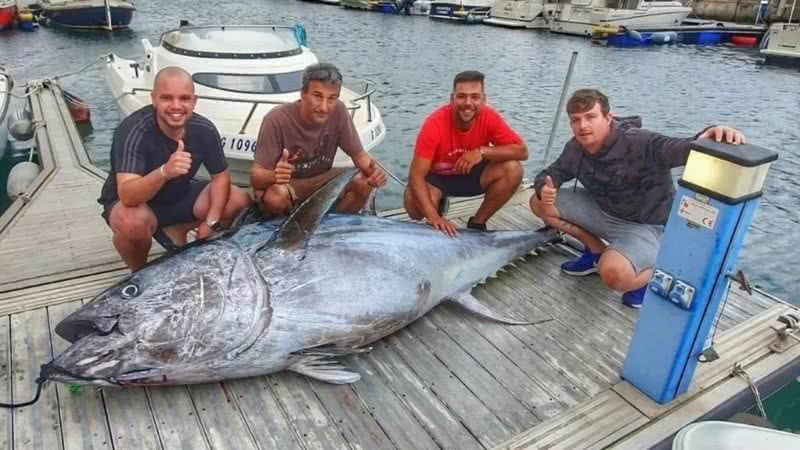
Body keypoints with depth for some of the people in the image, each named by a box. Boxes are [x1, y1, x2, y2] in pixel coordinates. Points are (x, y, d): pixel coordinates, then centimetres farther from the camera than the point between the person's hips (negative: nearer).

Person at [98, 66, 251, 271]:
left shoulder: (205, 130, -17)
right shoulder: (133, 130, -31)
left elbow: (221, 177, -7)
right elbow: (127, 195, -41)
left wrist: (210, 223, -19)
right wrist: (164, 172, -59)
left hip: (180, 195, 5)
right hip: (132, 202, -4)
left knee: (241, 201, -12)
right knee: (133, 223, -39)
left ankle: (176, 229, 11)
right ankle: (139, 271, -4)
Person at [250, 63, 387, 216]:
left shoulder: (338, 111, -16)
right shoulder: (277, 120, -27)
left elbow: (359, 154, -7)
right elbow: (255, 177, -28)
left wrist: (373, 168, -31)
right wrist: (274, 175, -52)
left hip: (321, 178, 4)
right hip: (285, 182, -3)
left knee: (364, 183, -19)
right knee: (275, 196, -36)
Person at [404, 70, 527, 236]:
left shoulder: (489, 117, -21)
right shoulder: (435, 124, -30)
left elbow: (522, 151, -19)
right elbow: (416, 175, -32)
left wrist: (482, 151, -35)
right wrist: (433, 217, -44)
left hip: (471, 173, 3)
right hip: (437, 176, -3)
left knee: (513, 170, -22)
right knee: (414, 203, -34)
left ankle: (477, 223, -2)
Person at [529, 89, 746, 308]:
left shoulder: (639, 142, -28)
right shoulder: (575, 148, -7)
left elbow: (683, 149, -42)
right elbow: (551, 173, 6)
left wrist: (708, 138, -66)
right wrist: (544, 189, -19)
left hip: (645, 225, -7)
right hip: (601, 211, 7)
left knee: (614, 274, -35)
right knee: (540, 203, -1)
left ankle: (656, 274, 3)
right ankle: (598, 252, 12)